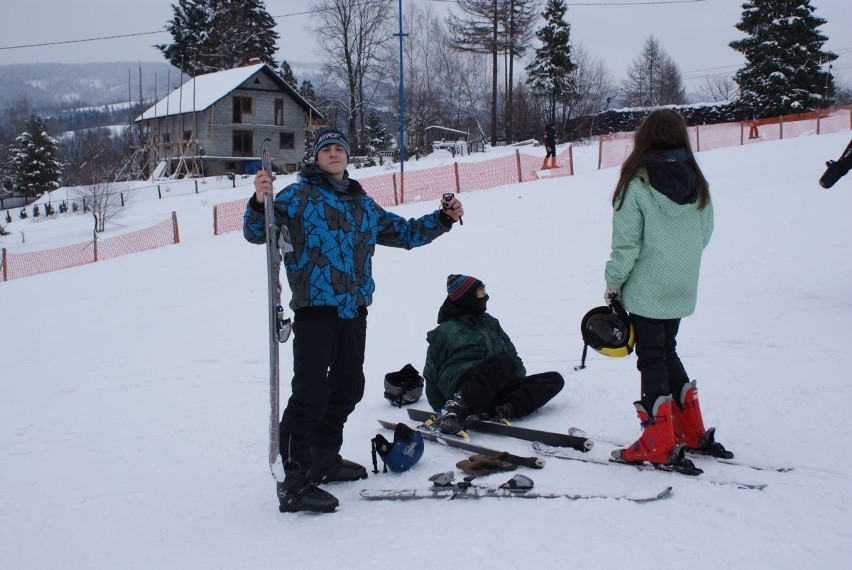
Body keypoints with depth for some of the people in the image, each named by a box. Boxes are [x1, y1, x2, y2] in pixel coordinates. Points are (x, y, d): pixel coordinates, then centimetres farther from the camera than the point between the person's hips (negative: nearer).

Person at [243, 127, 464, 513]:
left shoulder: (363, 204, 20)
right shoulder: (299, 196, 2)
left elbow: (403, 233, 30)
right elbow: (257, 233, -7)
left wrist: (443, 219, 20)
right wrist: (260, 202, -26)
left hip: (354, 310, 7)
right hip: (315, 308, -7)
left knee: (347, 388, 14)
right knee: (310, 394, -13)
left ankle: (324, 459, 30)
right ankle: (293, 481, -8)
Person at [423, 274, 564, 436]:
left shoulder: (489, 323, 24)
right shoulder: (444, 331, 9)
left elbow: (511, 353, 22)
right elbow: (432, 373, 12)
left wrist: (522, 382, 6)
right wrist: (439, 408, 5)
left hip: (496, 388, 6)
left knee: (554, 380, -11)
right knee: (505, 362, -35)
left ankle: (502, 409, -33)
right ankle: (455, 410, -43)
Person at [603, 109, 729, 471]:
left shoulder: (637, 184, -15)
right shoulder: (697, 183, 0)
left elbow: (626, 243, -14)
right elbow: (704, 234, 8)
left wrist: (613, 283, -2)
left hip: (645, 289, -5)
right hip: (683, 290, 5)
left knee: (651, 358, 3)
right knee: (668, 352, 20)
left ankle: (660, 444, 4)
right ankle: (692, 431, 24)